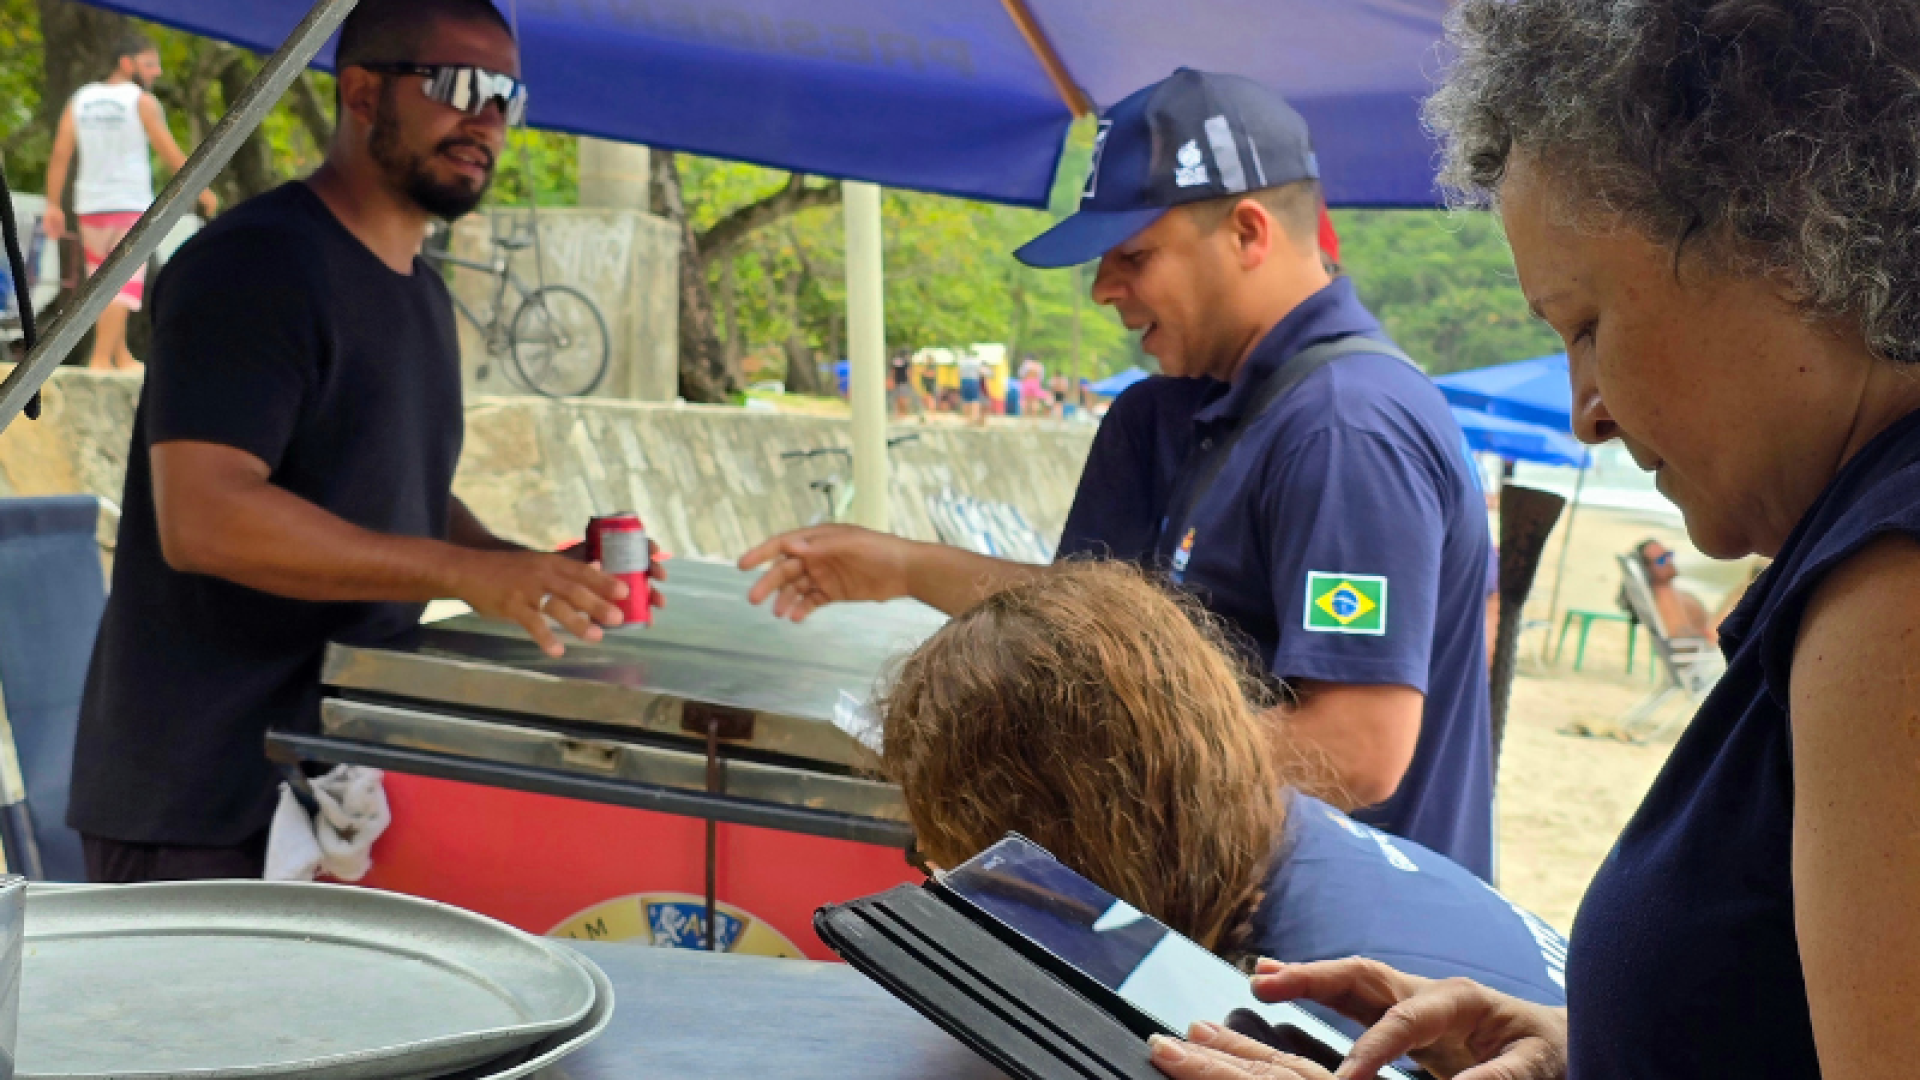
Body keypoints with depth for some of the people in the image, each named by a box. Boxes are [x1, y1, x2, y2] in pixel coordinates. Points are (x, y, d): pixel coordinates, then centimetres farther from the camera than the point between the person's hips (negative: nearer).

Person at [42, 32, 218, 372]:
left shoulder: (80, 99, 8)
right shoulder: (142, 102, -6)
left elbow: (60, 155, 3)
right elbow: (171, 154, -6)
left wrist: (53, 206, 5)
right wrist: (203, 191, 5)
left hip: (90, 205, 6)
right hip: (131, 204, -6)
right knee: (125, 285, -6)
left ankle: (121, 357, 21)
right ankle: (101, 360, -14)